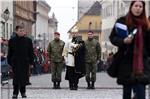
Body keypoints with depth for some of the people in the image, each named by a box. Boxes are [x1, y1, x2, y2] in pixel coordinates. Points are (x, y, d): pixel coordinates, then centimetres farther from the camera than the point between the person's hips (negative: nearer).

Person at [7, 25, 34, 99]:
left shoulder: (28, 40, 4)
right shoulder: (12, 41, 3)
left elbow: (31, 52, 6)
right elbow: (9, 53, 6)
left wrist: (31, 62, 2)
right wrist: (9, 62, 2)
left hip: (25, 62, 1)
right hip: (15, 62, -1)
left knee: (24, 77, 5)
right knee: (16, 78, -1)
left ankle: (23, 92, 19)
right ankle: (15, 93, 6)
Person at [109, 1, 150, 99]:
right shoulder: (122, 21, -1)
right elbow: (112, 37, 0)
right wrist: (123, 41, -18)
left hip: (142, 61, 2)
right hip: (126, 60, -2)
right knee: (127, 90, 8)